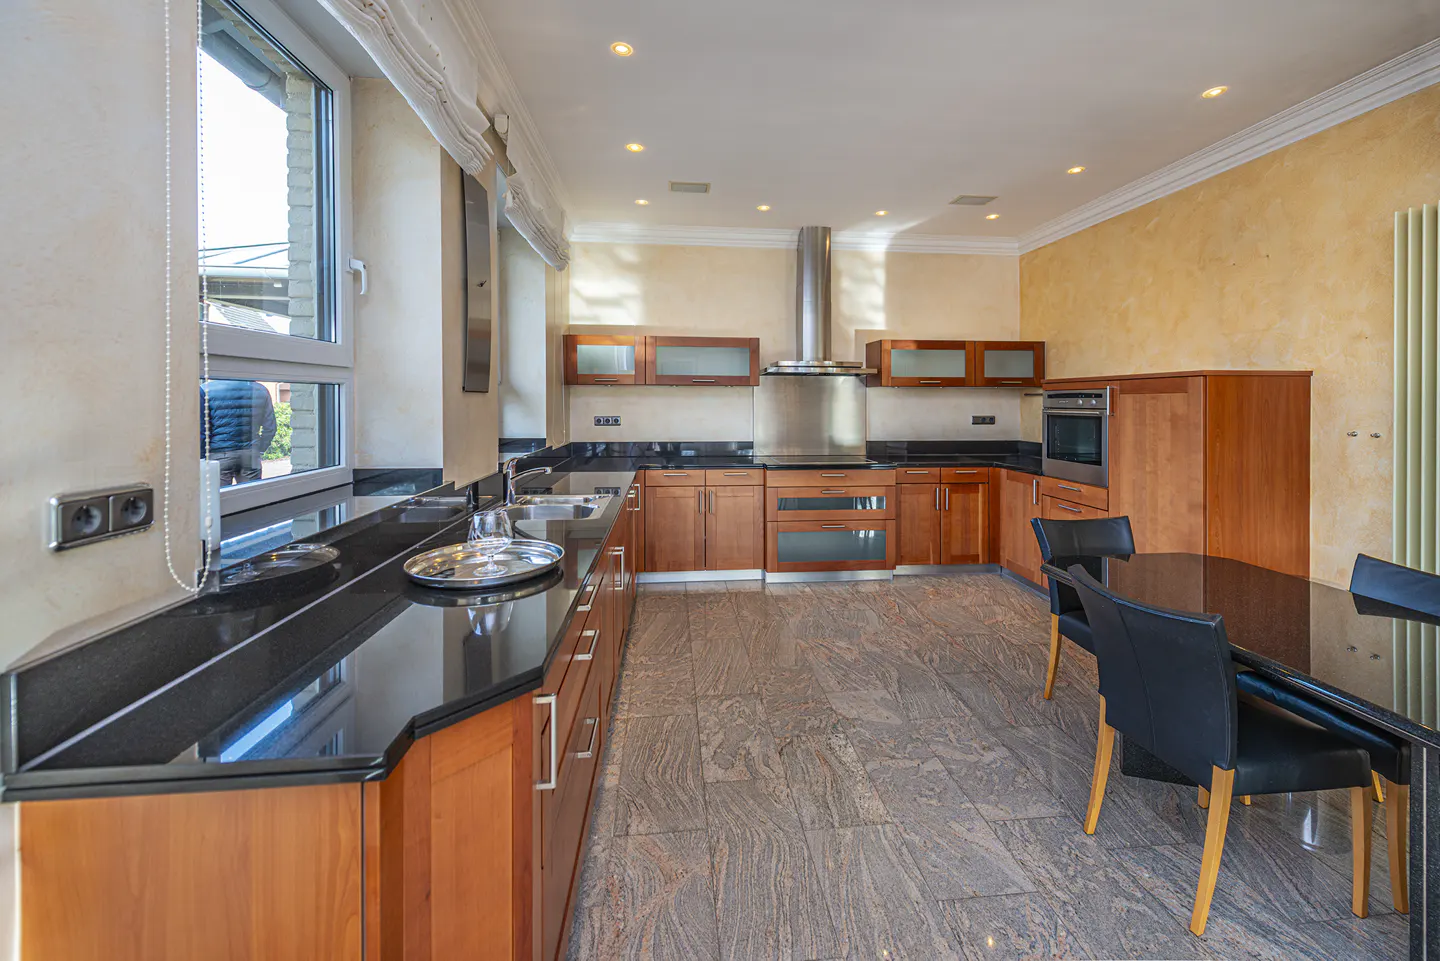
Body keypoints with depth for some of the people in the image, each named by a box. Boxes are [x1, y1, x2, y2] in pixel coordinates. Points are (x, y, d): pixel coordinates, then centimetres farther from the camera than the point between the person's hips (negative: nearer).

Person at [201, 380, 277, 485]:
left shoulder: (206, 389, -4)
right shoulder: (261, 390, 3)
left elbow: (200, 431, -4)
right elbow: (269, 428, 6)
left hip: (218, 456, -2)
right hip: (250, 456, 2)